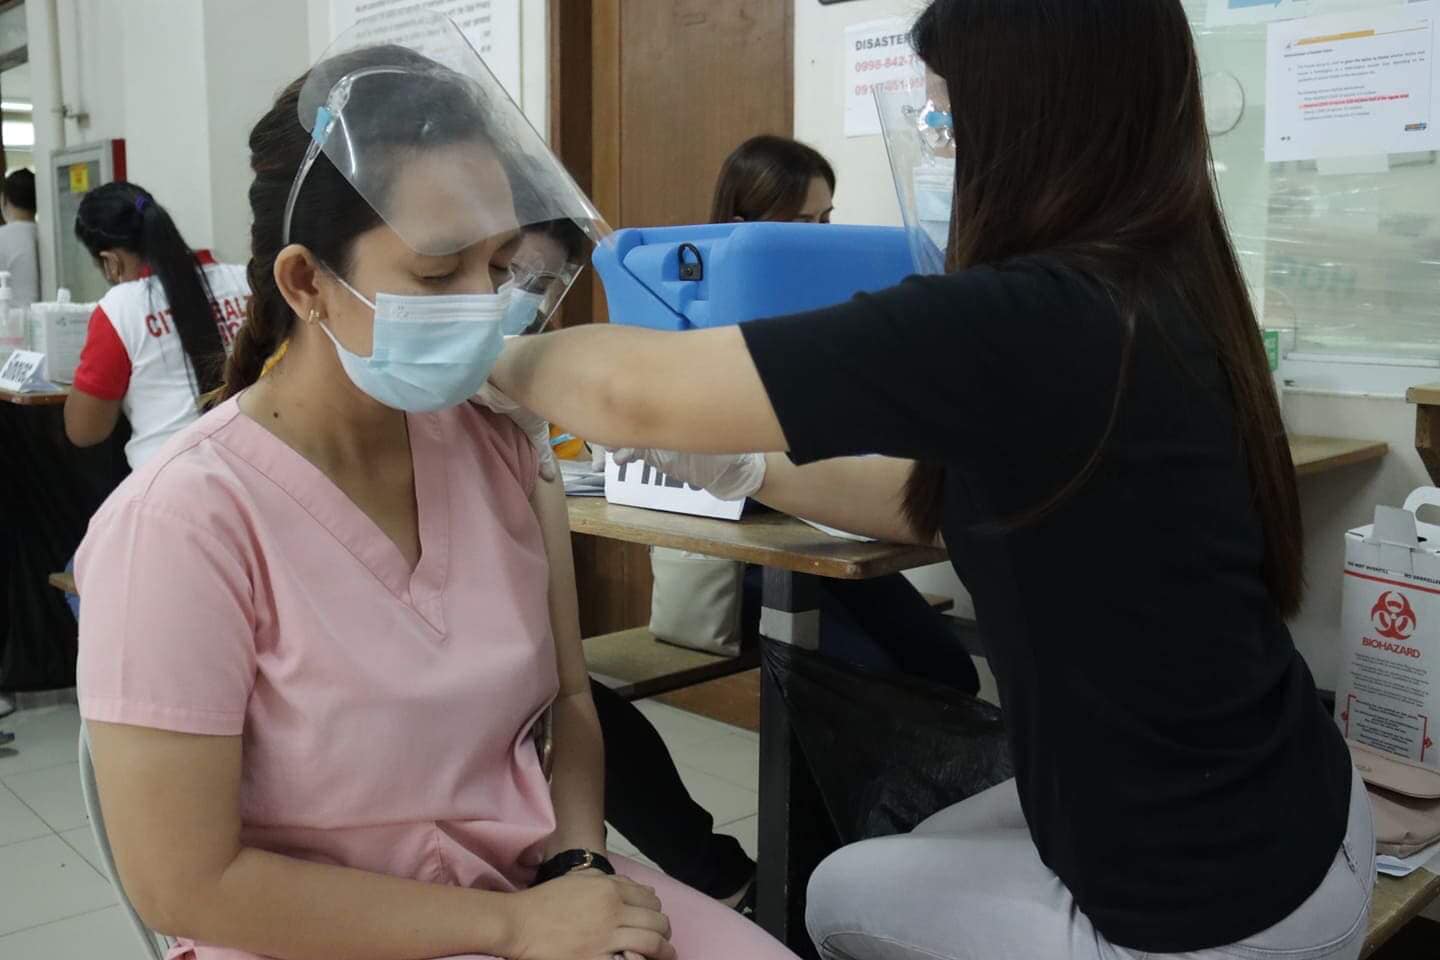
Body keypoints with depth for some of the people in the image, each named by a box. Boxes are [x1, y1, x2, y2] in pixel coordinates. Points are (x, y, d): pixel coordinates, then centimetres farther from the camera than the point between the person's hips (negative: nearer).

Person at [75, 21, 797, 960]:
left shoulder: (497, 444, -4)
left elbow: (568, 694, 5)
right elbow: (188, 884, -16)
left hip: (542, 885, 5)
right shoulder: (185, 522, -19)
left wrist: (578, 866, -12)